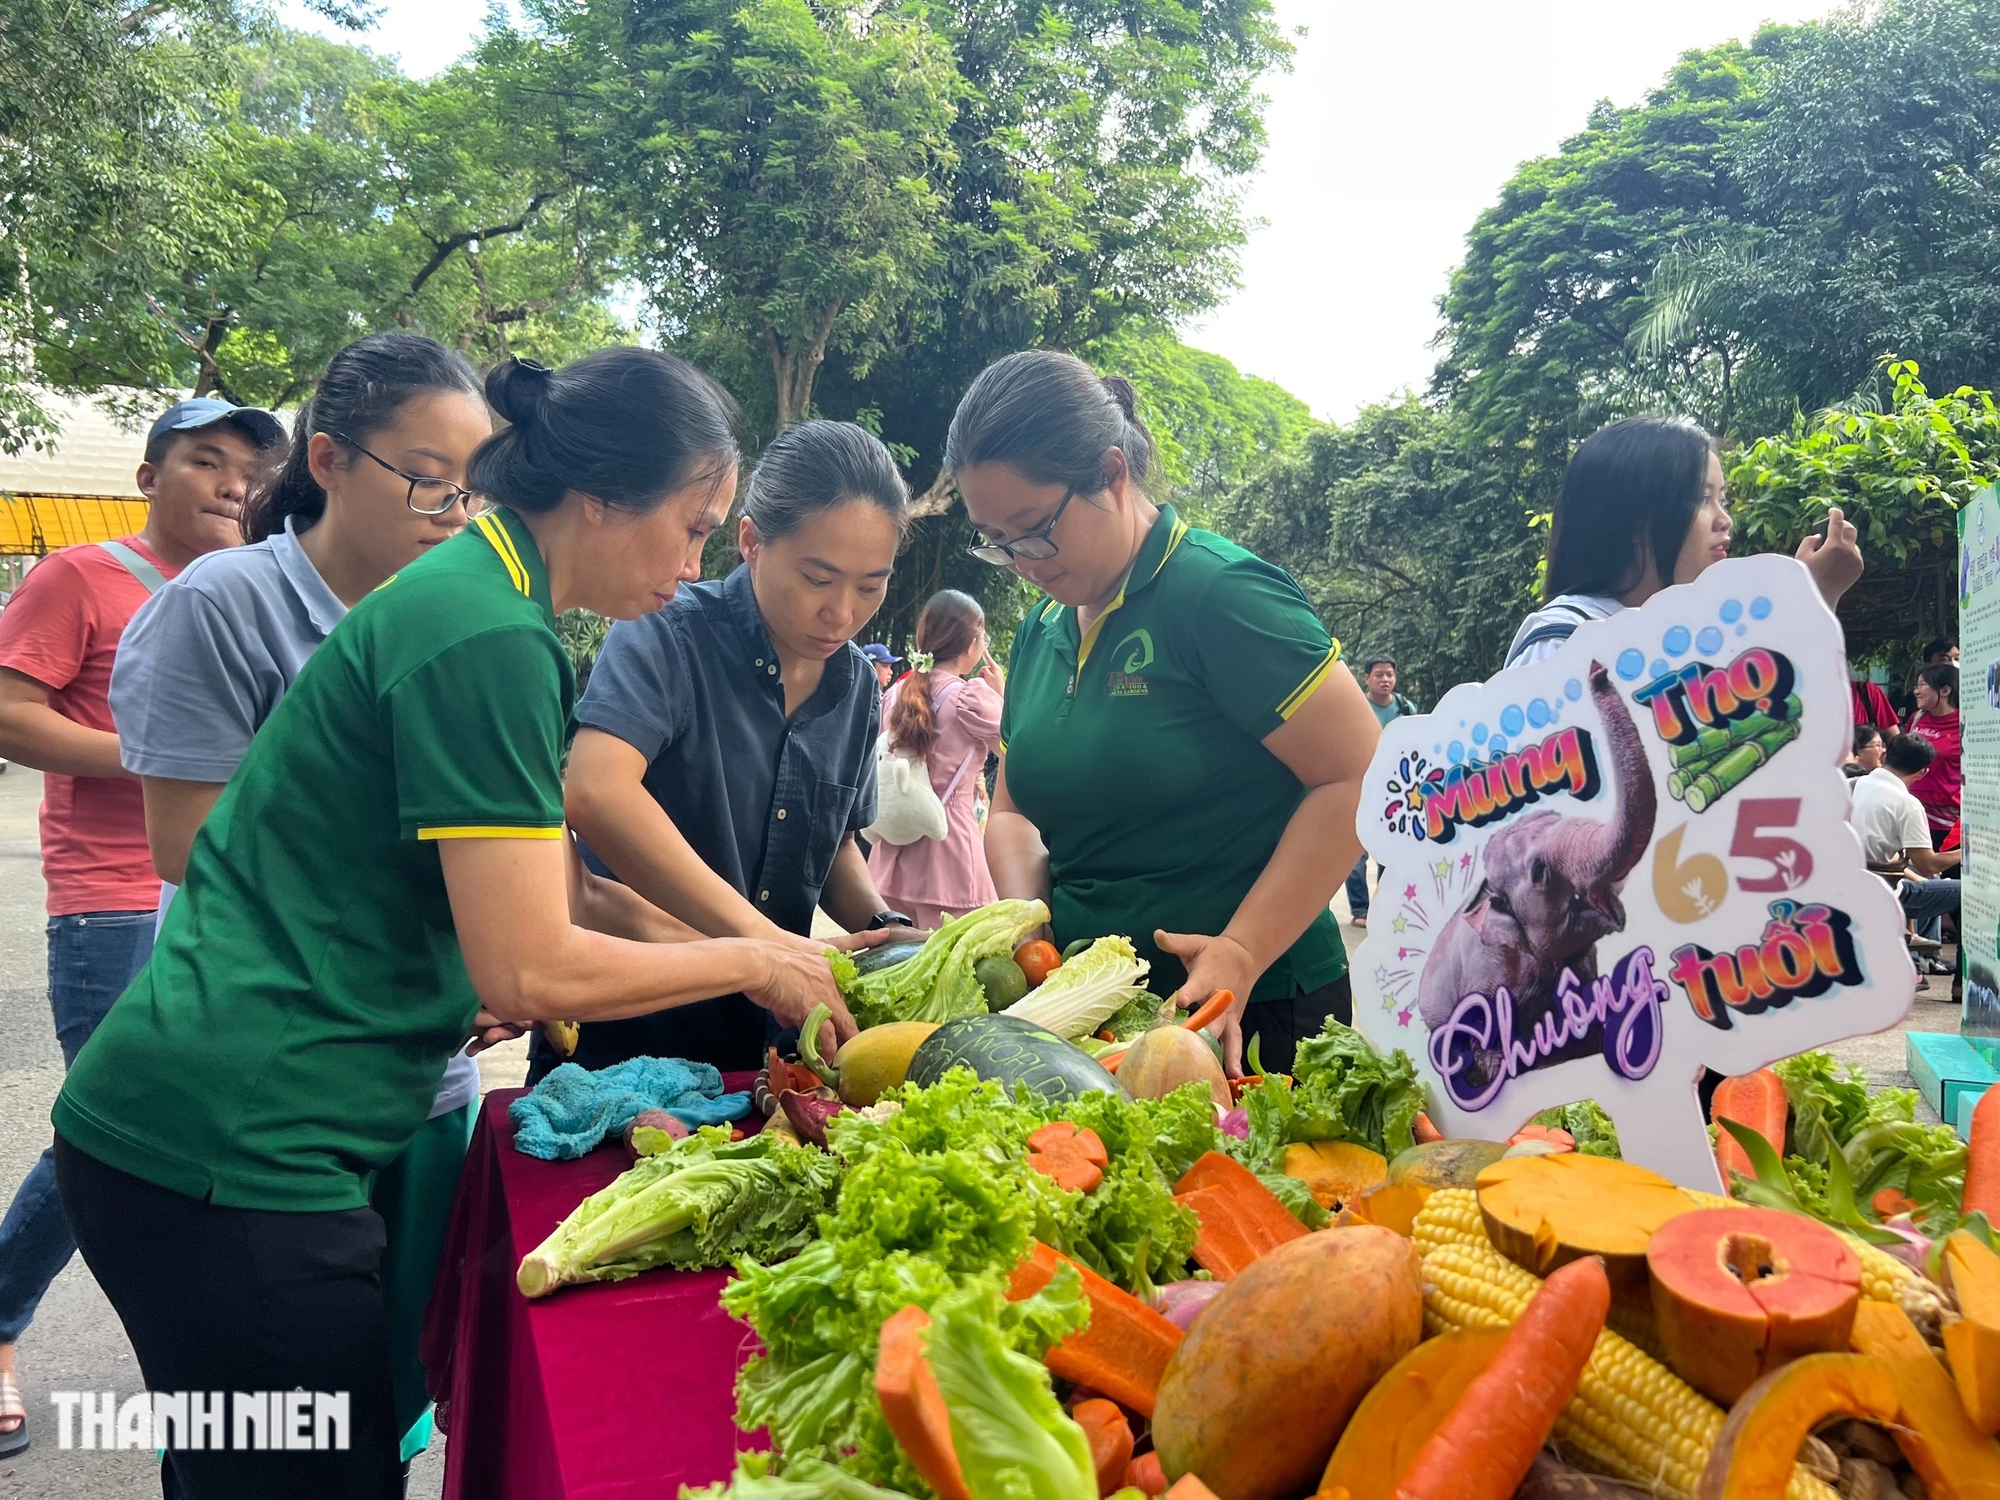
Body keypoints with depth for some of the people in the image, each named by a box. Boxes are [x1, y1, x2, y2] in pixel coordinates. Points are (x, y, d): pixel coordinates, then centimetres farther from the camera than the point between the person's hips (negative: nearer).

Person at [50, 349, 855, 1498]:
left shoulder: (475, 594, 12)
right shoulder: (490, 638, -19)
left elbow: (545, 889, 17)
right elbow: (531, 972, -20)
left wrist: (750, 947, 12)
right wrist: (748, 963, -6)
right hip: (225, 1150, -9)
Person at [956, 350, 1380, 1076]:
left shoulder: (1218, 593, -16)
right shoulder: (1040, 631, 7)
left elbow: (1360, 779, -18)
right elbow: (1014, 812, 13)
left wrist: (1242, 953, -23)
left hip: (1249, 1018, -6)